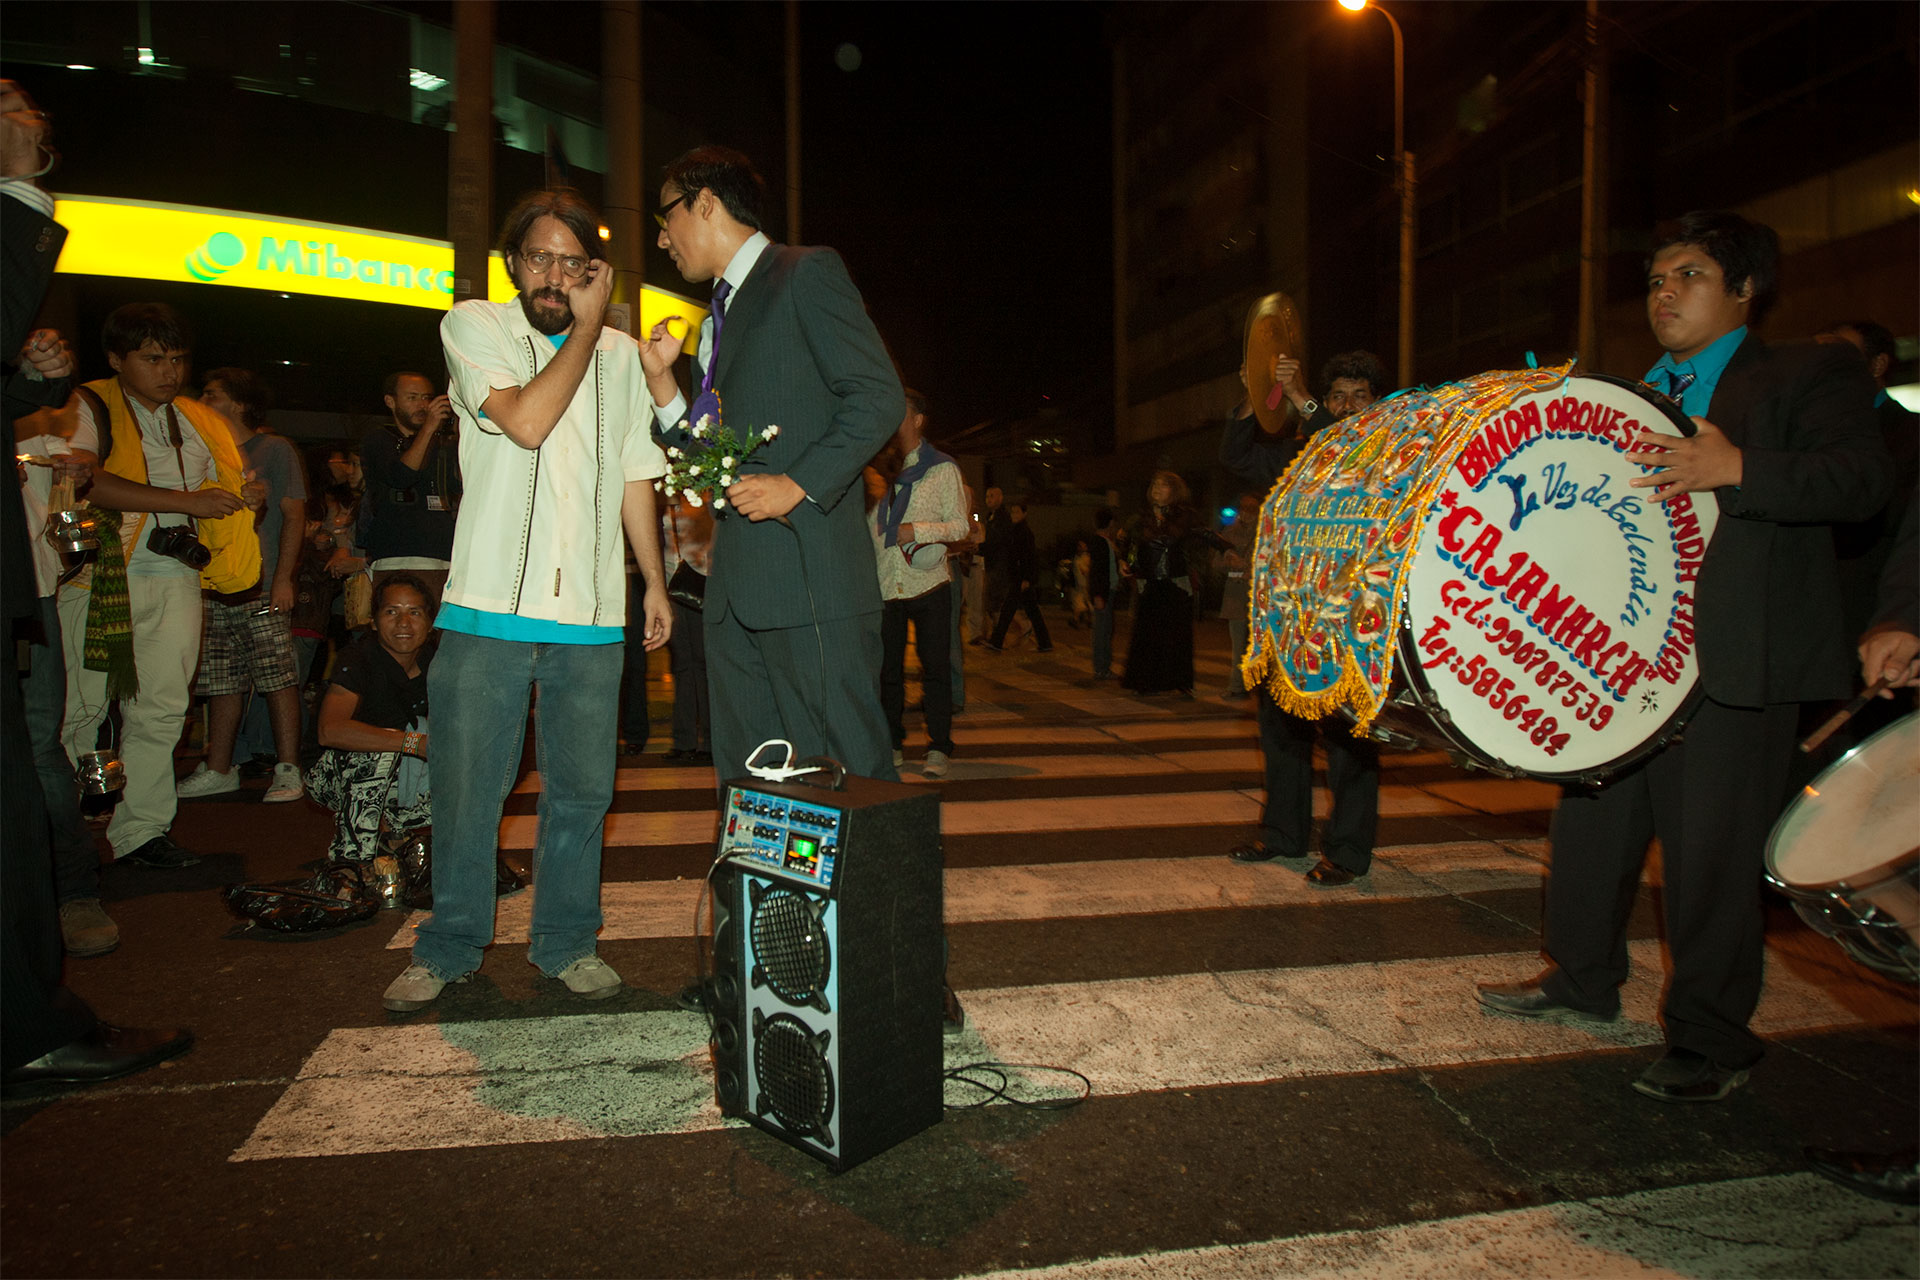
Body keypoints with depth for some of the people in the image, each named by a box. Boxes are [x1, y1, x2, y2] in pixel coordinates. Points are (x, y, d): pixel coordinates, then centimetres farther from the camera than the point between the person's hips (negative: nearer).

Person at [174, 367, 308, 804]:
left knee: (278, 678, -7)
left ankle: (288, 769, -4)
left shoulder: (274, 450, 2)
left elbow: (294, 515, -4)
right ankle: (218, 769, 15)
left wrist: (283, 579, -11)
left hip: (262, 589, -6)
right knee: (222, 682, 8)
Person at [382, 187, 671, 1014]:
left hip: (591, 613, 3)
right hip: (488, 604, -2)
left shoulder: (620, 354, 14)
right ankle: (448, 949, 21)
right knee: (466, 789, 3)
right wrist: (586, 330, -4)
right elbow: (525, 421, -13)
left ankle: (565, 944, 23)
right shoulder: (475, 327, 5)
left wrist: (655, 580, 14)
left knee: (580, 790, 7)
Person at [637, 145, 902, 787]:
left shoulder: (807, 273, 0)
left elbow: (879, 398, -9)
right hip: (735, 589, 8)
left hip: (809, 576, -8)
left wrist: (798, 484, -17)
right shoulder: (719, 315, 25)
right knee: (745, 780, 11)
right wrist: (663, 380, 11)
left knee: (849, 778, -6)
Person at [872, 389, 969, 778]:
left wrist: (917, 530, -16)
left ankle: (939, 749, 2)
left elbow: (960, 525, -3)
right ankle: (893, 745, 19)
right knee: (888, 669, 8)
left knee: (935, 668, -3)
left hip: (928, 585, -4)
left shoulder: (943, 468, 3)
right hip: (887, 586, 4)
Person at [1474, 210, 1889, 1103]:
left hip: (1735, 666, -6)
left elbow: (1861, 478, -14)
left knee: (1710, 853, -2)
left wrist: (1735, 469, -28)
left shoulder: (1809, 375, 1)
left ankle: (1711, 1041, 13)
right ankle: (1584, 979, 33)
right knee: (1591, 822, 14)